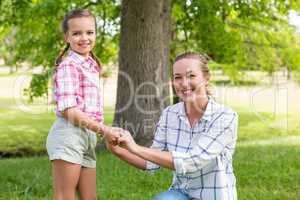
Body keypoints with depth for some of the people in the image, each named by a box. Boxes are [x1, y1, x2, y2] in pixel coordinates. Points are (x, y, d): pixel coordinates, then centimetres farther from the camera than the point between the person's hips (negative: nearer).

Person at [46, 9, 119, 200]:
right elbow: (68, 111, -16)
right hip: (68, 134, -9)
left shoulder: (91, 65, 16)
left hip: (88, 136, 9)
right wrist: (103, 130, -16)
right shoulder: (69, 65, -10)